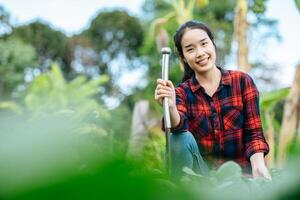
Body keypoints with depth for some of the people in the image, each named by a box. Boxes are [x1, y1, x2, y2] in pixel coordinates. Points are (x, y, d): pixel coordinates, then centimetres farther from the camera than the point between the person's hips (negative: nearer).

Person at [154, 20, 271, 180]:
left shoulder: (242, 81, 0)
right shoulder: (182, 92, 3)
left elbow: (254, 133, -2)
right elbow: (180, 127, -18)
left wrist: (258, 165, -21)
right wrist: (170, 108, -40)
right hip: (202, 171, 1)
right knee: (181, 138, -26)